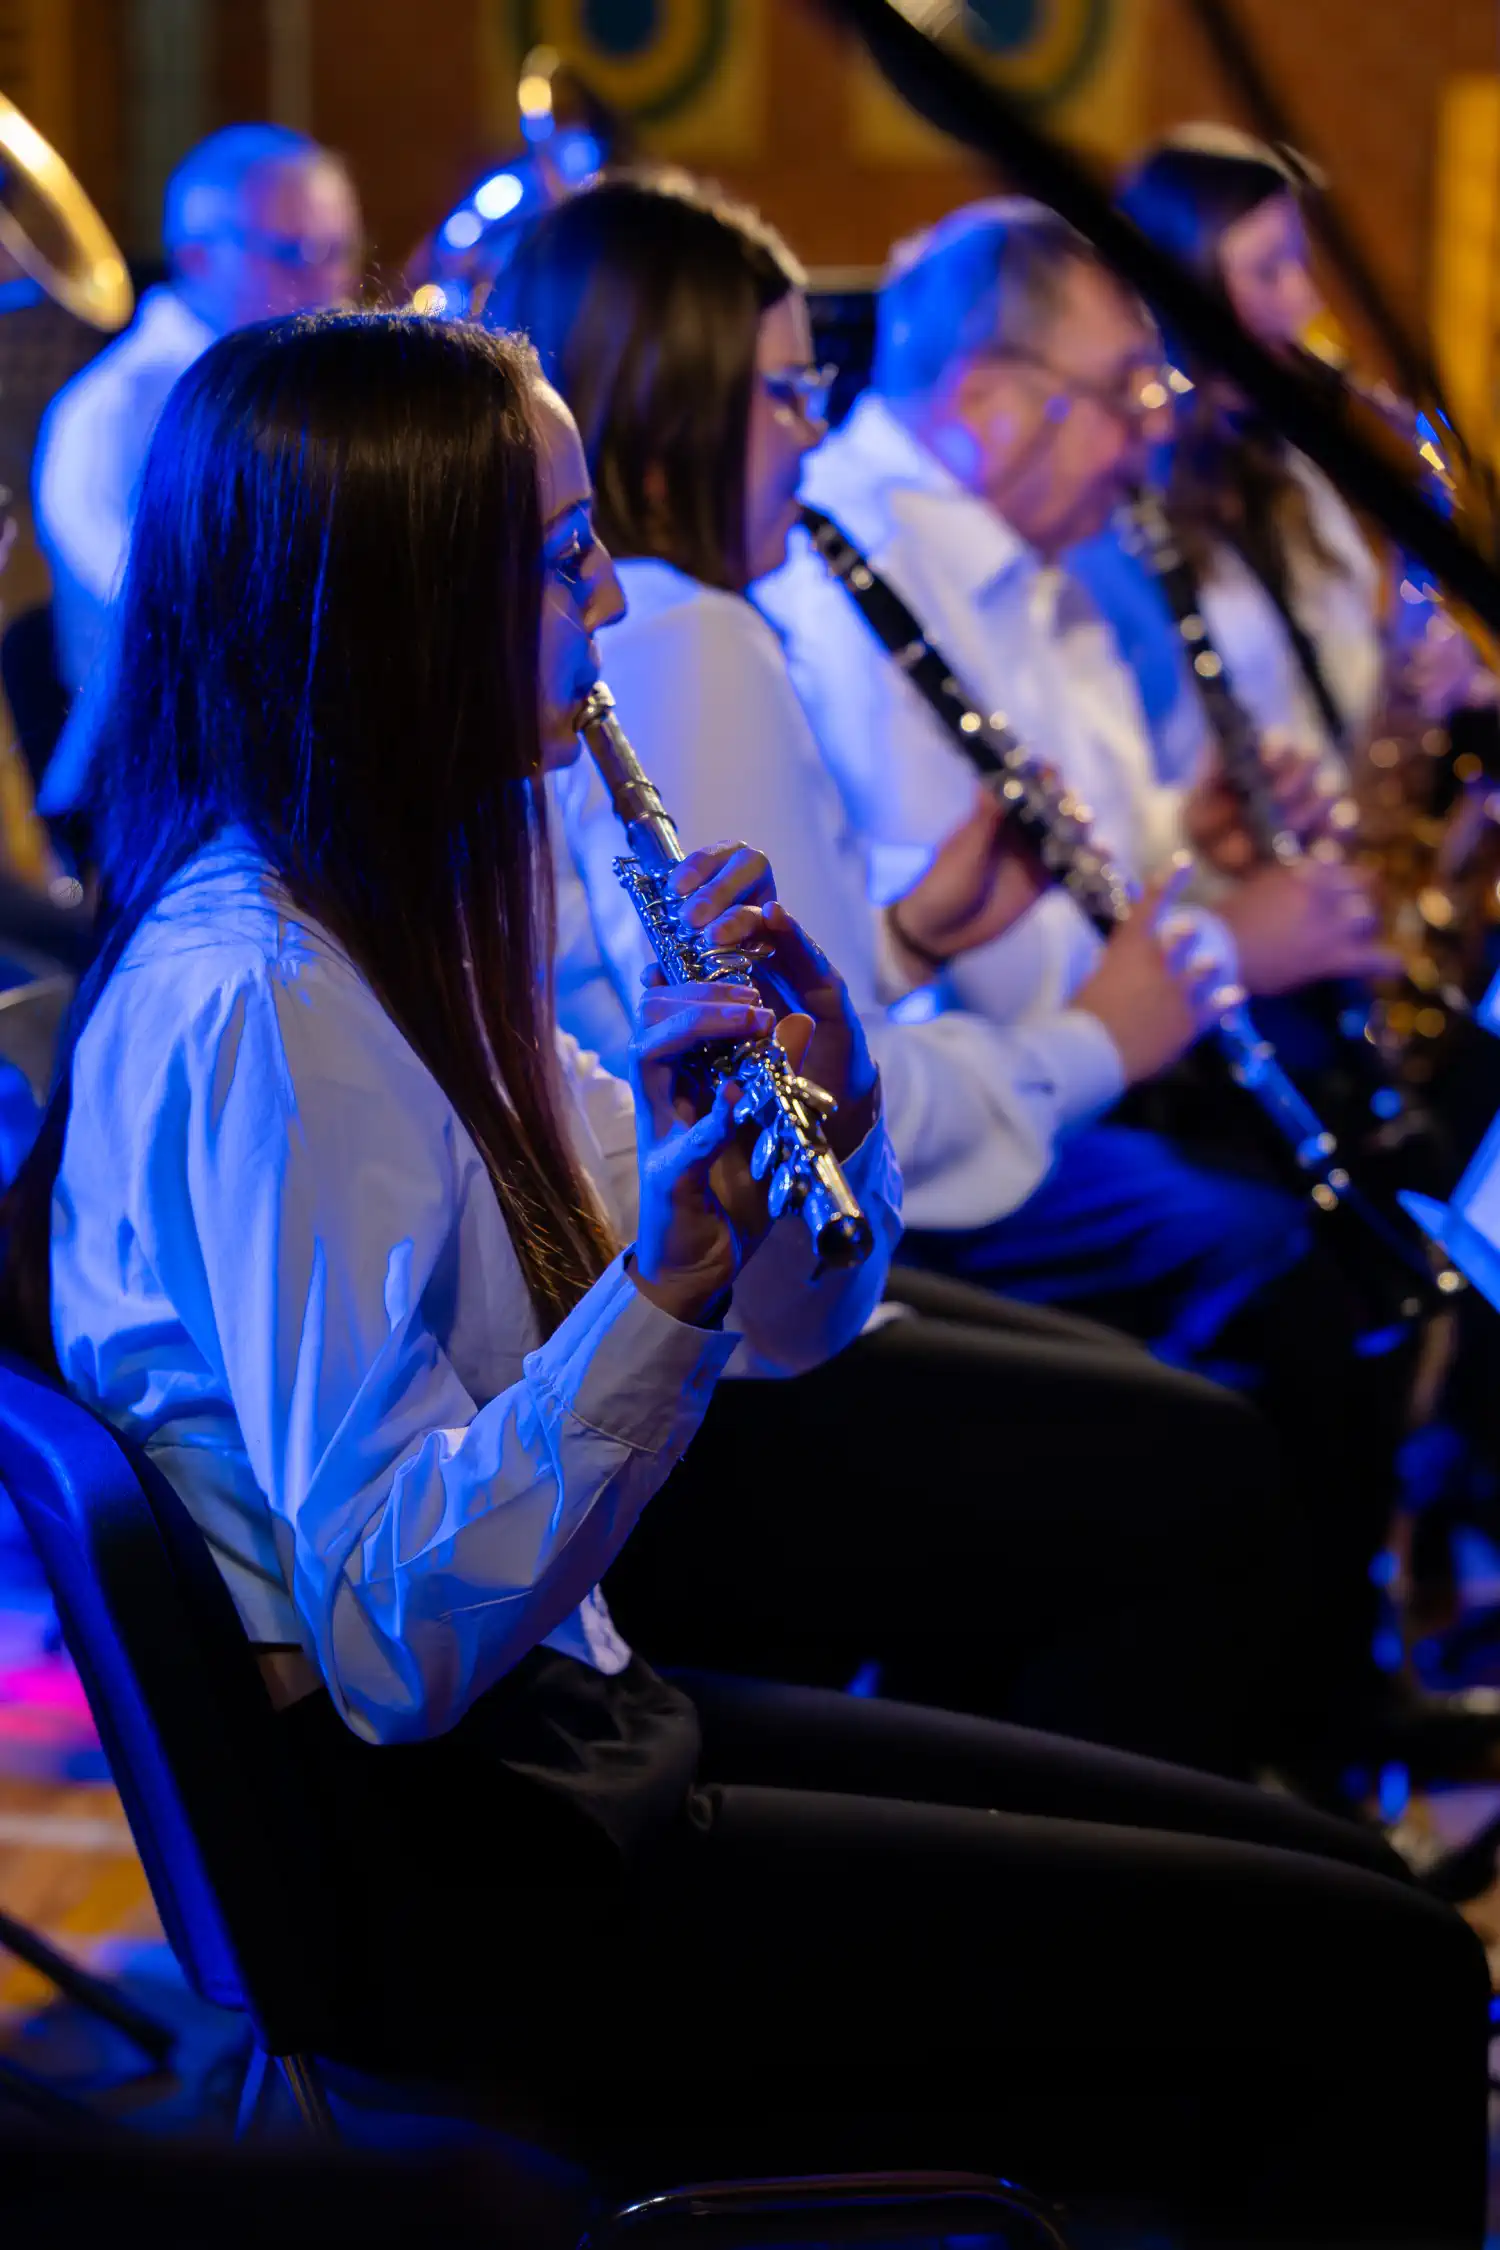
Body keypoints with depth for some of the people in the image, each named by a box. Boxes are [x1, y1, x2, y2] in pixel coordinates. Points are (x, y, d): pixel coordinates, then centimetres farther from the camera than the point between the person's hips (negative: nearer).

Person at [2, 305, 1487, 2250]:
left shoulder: (389, 925, 8)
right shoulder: (252, 1009, -21)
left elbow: (790, 1323, 12)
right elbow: (393, 1645, -27)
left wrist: (825, 1094, -8)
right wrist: (661, 1271, -37)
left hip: (560, 1715, 10)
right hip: (456, 1871, -10)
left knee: (1334, 1875, 9)